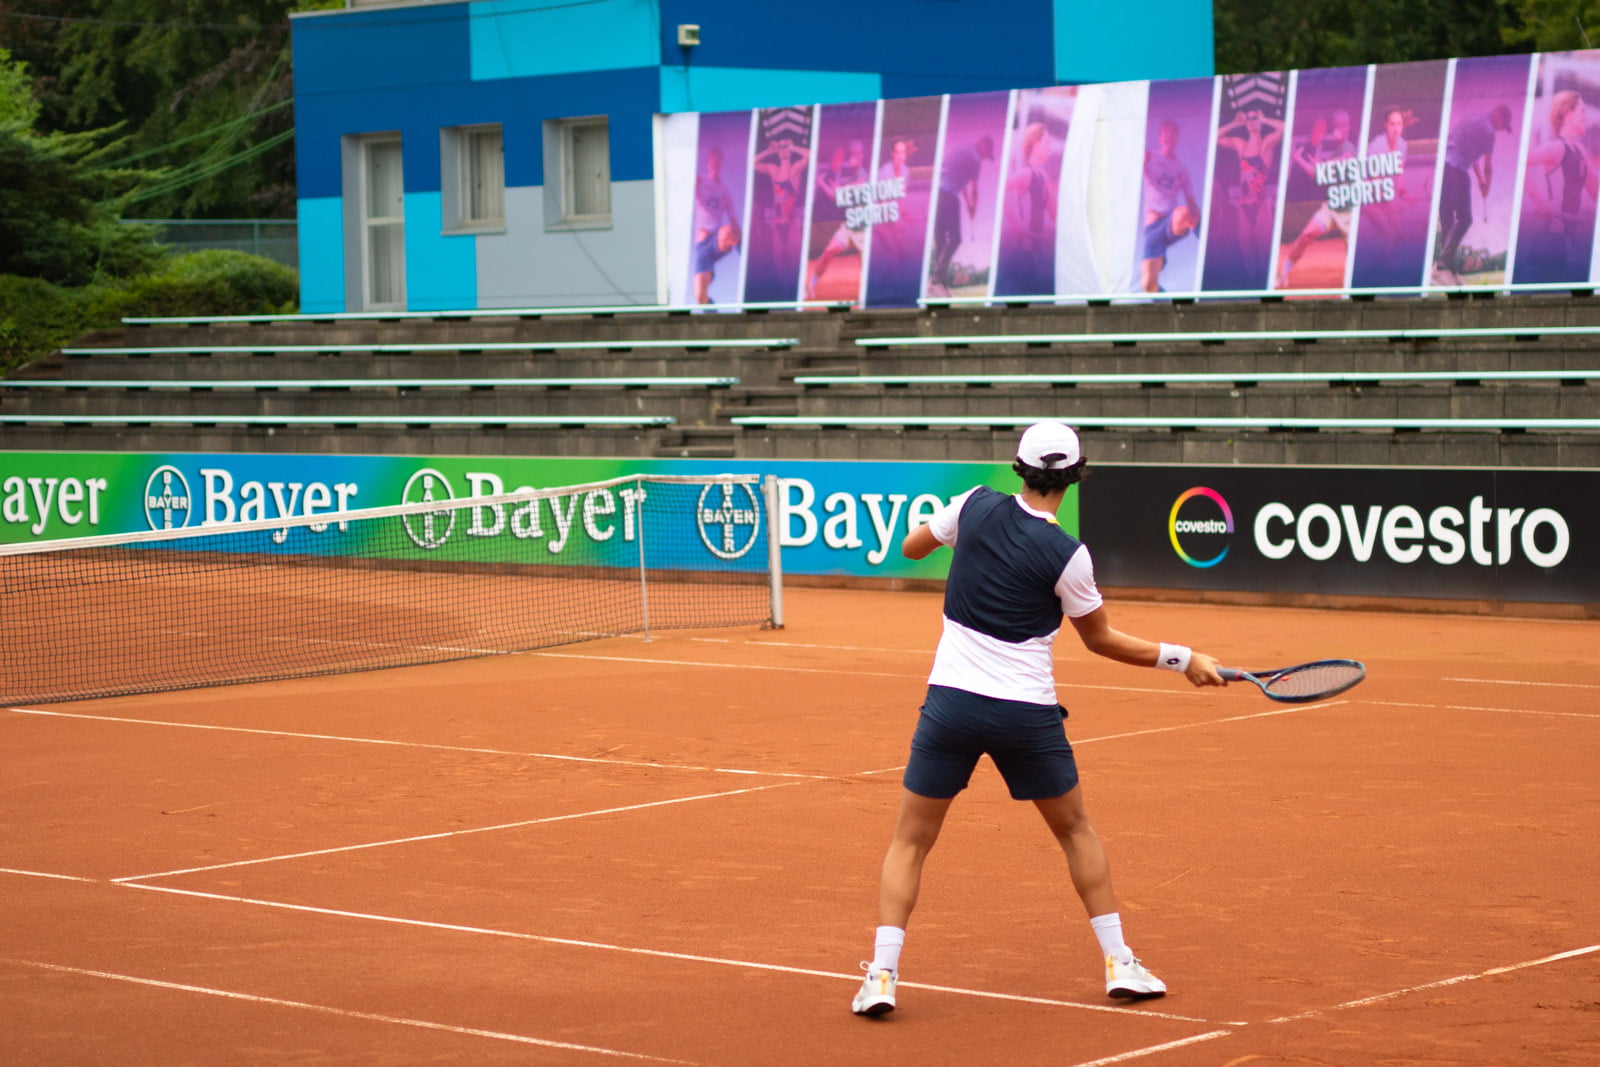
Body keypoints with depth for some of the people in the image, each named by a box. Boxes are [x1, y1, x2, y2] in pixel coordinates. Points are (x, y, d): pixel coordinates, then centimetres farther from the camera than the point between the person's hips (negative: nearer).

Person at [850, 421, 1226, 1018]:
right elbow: (1100, 640, 2)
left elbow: (910, 547, 14)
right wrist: (1180, 659, 10)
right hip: (1027, 713, -1)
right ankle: (1120, 964, 20)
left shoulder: (975, 506, -4)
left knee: (911, 839, 9)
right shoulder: (1067, 557, -11)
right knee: (1075, 830, 20)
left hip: (952, 700, 1)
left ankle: (881, 974, -4)